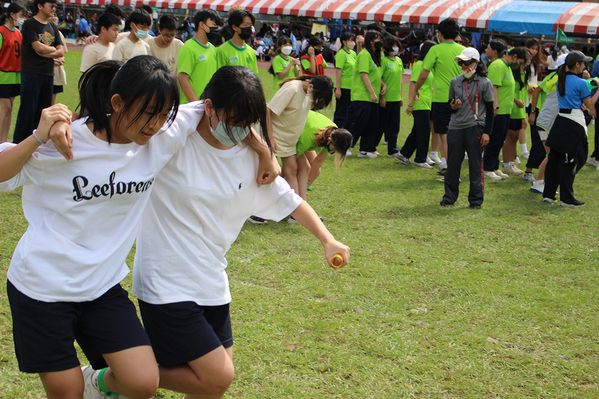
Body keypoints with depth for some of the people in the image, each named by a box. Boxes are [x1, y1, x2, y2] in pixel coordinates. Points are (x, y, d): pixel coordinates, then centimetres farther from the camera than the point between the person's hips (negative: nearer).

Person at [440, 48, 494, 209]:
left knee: (475, 165, 1)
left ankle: (476, 199, 11)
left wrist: (487, 132, -6)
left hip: (475, 129, -4)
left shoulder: (484, 83, -1)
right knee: (452, 164, 6)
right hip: (455, 128, 4)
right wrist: (453, 106, -5)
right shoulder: (455, 82, 10)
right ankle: (449, 197, 19)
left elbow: (489, 109, 0)